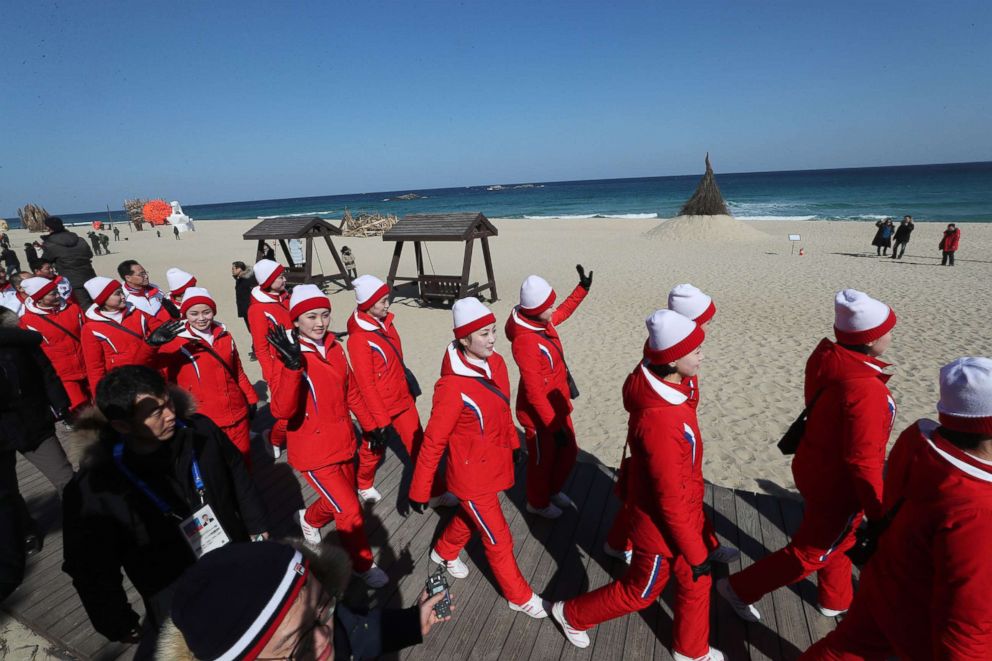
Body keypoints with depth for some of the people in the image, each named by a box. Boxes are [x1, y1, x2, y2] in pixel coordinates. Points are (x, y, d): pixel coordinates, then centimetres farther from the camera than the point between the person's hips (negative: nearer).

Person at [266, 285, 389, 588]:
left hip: (343, 442, 6)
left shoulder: (335, 348, -1)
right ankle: (363, 565, 25)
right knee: (350, 510, -2)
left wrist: (371, 425, 15)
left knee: (340, 501, 23)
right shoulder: (288, 357, -19)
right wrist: (292, 365, -44)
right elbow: (281, 410, -32)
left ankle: (309, 519, 56)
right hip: (313, 450, -6)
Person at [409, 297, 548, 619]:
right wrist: (419, 491, -13)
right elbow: (433, 442, -21)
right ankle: (520, 597, 38)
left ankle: (444, 552, 60)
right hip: (472, 475, -7)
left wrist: (512, 444, 17)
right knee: (498, 539, 13)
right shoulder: (452, 386, -30)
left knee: (470, 515, 31)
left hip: (494, 464, 7)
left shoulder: (496, 363, -9)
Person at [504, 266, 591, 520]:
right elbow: (534, 392, -29)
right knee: (543, 459, 15)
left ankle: (553, 491, 49)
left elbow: (563, 313, 22)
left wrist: (583, 288, 21)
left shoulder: (543, 321, -4)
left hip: (558, 404, 8)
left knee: (569, 451, 22)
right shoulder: (525, 341, -32)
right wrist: (554, 425, -24)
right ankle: (537, 503, 42)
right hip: (539, 414, -8)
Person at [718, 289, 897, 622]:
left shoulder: (828, 357, -9)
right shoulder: (866, 391, -34)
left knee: (838, 541, 30)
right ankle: (740, 589, 24)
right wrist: (878, 516, -16)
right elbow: (863, 462, -28)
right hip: (837, 484, -8)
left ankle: (835, 601, 54)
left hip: (816, 465, 8)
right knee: (811, 551, 13)